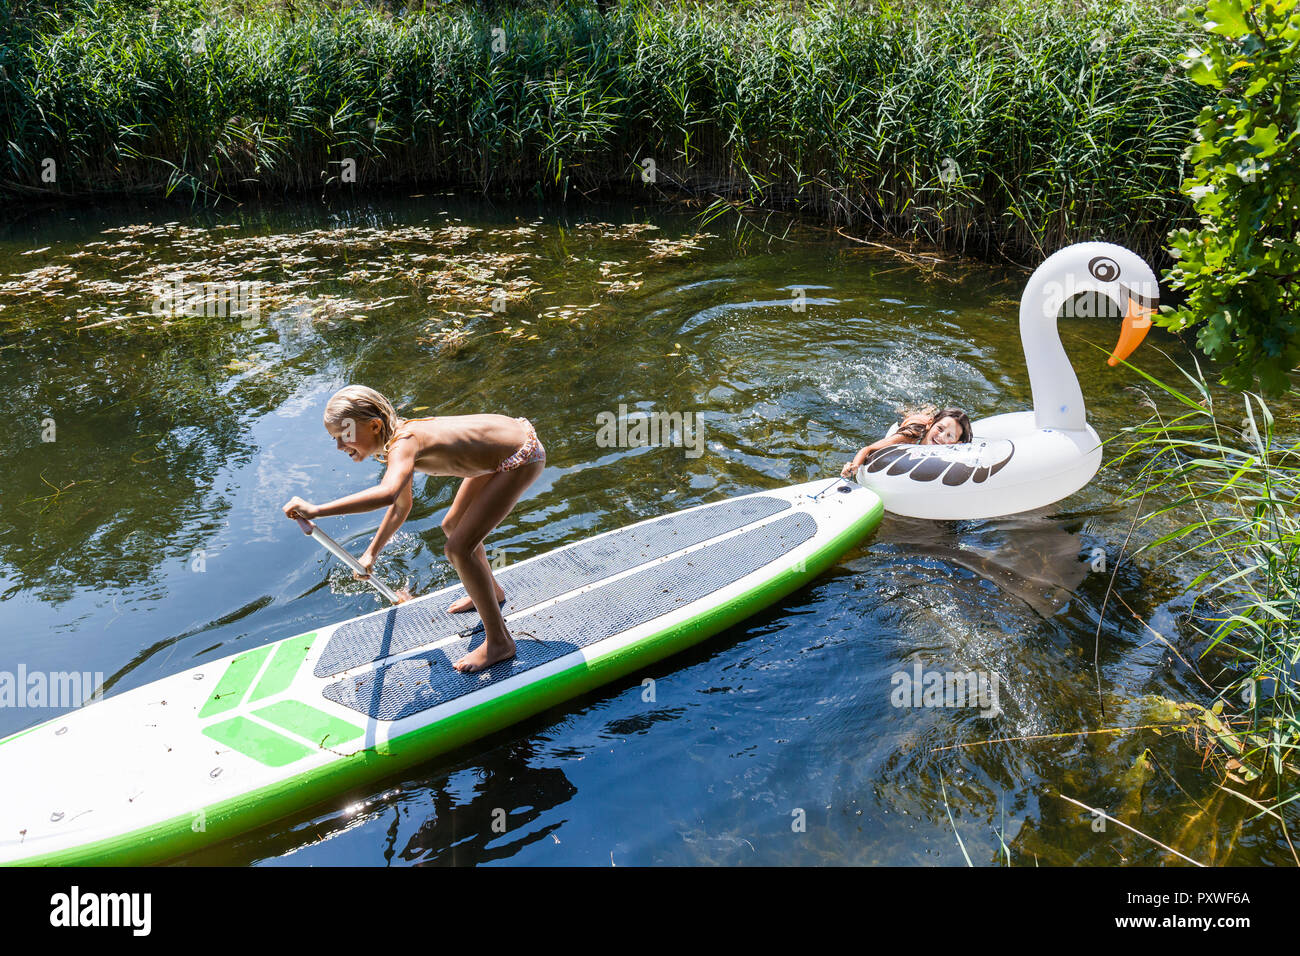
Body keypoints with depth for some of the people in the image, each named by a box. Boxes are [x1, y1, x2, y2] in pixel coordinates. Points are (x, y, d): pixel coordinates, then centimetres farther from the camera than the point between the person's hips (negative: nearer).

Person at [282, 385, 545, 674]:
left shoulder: (404, 444, -29)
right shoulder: (400, 437, 0)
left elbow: (387, 493, -51)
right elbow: (401, 505, 14)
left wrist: (315, 510, -51)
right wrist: (371, 553, 17)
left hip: (522, 459, -10)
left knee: (459, 548, -11)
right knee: (453, 526, 24)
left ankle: (499, 642, 3)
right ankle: (491, 591, 50)